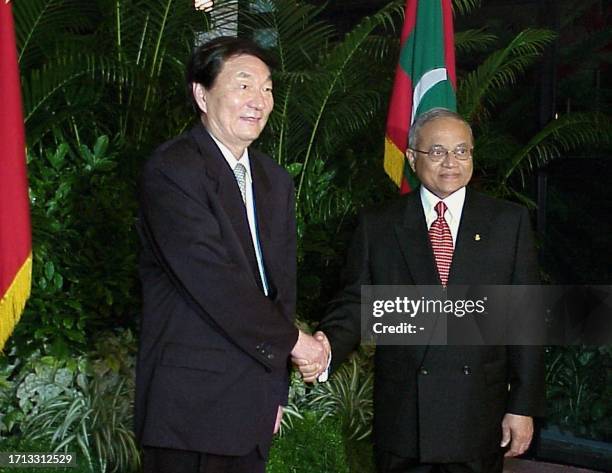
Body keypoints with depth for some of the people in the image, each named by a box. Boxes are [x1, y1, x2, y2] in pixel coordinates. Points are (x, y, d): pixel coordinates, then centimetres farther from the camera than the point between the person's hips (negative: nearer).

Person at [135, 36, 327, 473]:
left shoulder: (275, 180, 13)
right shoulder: (172, 170, -12)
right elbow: (212, 279, -19)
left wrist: (277, 386, 10)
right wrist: (290, 340, -9)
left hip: (254, 401, 7)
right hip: (192, 404, -7)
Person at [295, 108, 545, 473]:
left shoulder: (510, 221, 4)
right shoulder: (378, 227, 5)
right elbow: (355, 305, 2)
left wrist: (524, 407, -2)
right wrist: (326, 347, -20)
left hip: (479, 419, 0)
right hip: (402, 420, 0)